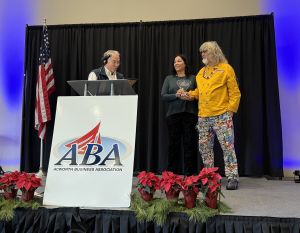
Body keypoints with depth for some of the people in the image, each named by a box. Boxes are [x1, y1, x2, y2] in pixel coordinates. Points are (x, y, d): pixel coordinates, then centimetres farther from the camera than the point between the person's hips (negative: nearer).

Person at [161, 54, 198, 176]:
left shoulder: (193, 78, 12)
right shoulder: (169, 79, 12)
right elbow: (163, 96, 3)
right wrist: (176, 95, -11)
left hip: (190, 114, 0)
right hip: (173, 114, 0)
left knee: (189, 144, 0)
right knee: (174, 144, 3)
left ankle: (188, 174, 9)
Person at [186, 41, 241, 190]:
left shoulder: (226, 68, 0)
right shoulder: (201, 72, 18)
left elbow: (234, 92, -2)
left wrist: (230, 109, -10)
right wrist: (188, 94, 6)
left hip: (221, 116, -6)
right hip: (203, 116, 7)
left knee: (227, 147, -7)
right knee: (204, 148, 10)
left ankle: (232, 178, 2)